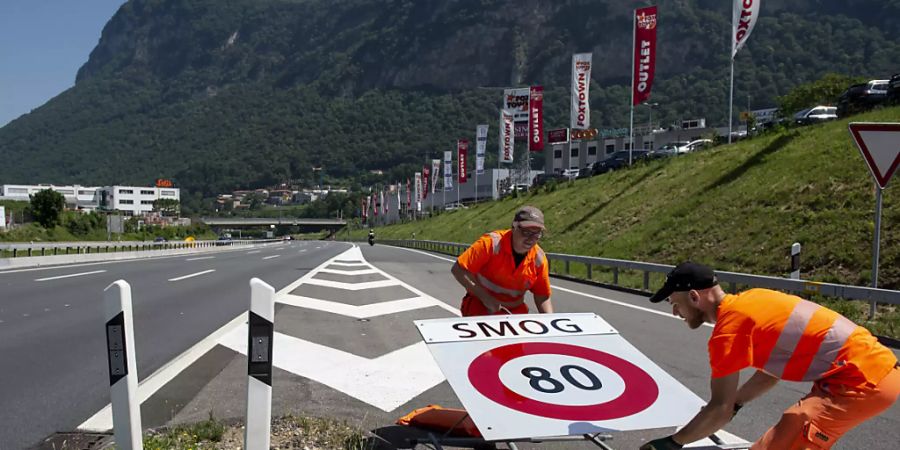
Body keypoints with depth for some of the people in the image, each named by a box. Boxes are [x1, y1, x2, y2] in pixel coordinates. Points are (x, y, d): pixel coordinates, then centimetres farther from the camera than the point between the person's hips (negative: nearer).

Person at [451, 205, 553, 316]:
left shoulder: (539, 258, -6)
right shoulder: (492, 243, -20)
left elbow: (542, 297, 4)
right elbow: (458, 270, -22)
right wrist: (485, 297, -26)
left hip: (515, 311, 4)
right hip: (480, 307, -4)